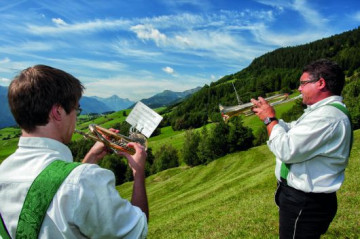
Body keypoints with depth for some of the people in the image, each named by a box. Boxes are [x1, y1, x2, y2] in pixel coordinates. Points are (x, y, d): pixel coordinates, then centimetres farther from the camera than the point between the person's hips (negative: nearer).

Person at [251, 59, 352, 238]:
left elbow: (287, 151, -31)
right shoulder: (321, 110, 10)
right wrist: (266, 114, 5)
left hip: (305, 203, -10)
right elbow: (291, 131, 18)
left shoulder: (327, 116, -26)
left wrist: (270, 119, -17)